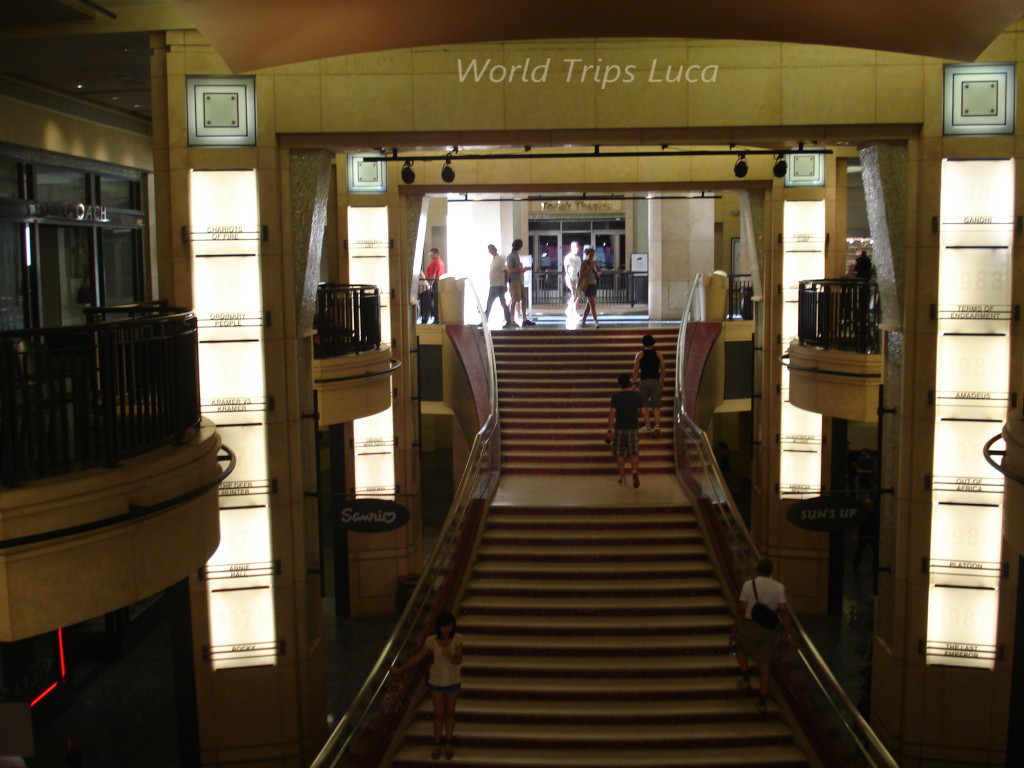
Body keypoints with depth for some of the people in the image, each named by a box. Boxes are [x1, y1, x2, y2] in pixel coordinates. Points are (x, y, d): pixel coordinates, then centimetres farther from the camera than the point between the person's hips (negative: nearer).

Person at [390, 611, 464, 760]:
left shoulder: (457, 639, -17)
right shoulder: (431, 641, -17)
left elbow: (458, 661, -18)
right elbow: (417, 657, -10)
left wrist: (450, 655, -40)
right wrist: (400, 669, -11)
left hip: (453, 681, 0)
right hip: (436, 681, 0)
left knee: (450, 713, 14)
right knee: (439, 714, 8)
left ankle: (449, 743, 30)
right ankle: (437, 745, 25)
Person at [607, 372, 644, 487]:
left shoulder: (616, 396, -10)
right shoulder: (636, 395, -2)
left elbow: (612, 414, -14)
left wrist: (609, 430, -11)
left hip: (619, 428, -2)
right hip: (633, 428, 2)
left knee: (619, 454, 11)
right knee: (634, 453, 7)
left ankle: (622, 477, 16)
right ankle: (635, 472, -17)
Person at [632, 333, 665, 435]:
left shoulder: (640, 354, 0)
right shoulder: (658, 354, 4)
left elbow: (635, 369, -3)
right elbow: (662, 368, 3)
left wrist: (635, 381, 6)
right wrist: (662, 379, 15)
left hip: (644, 381, -1)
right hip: (656, 381, 1)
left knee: (645, 404, 10)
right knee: (657, 405, 3)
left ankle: (647, 426, 7)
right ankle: (657, 425, -13)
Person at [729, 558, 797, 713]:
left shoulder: (749, 585, -8)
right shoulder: (779, 587, -3)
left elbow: (741, 610, -8)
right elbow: (784, 611, -9)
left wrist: (734, 631, -2)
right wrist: (789, 634, -6)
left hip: (750, 626, -2)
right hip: (770, 629, 2)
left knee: (740, 647, 29)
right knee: (765, 663, 8)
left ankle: (745, 675, 14)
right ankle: (763, 700, 7)